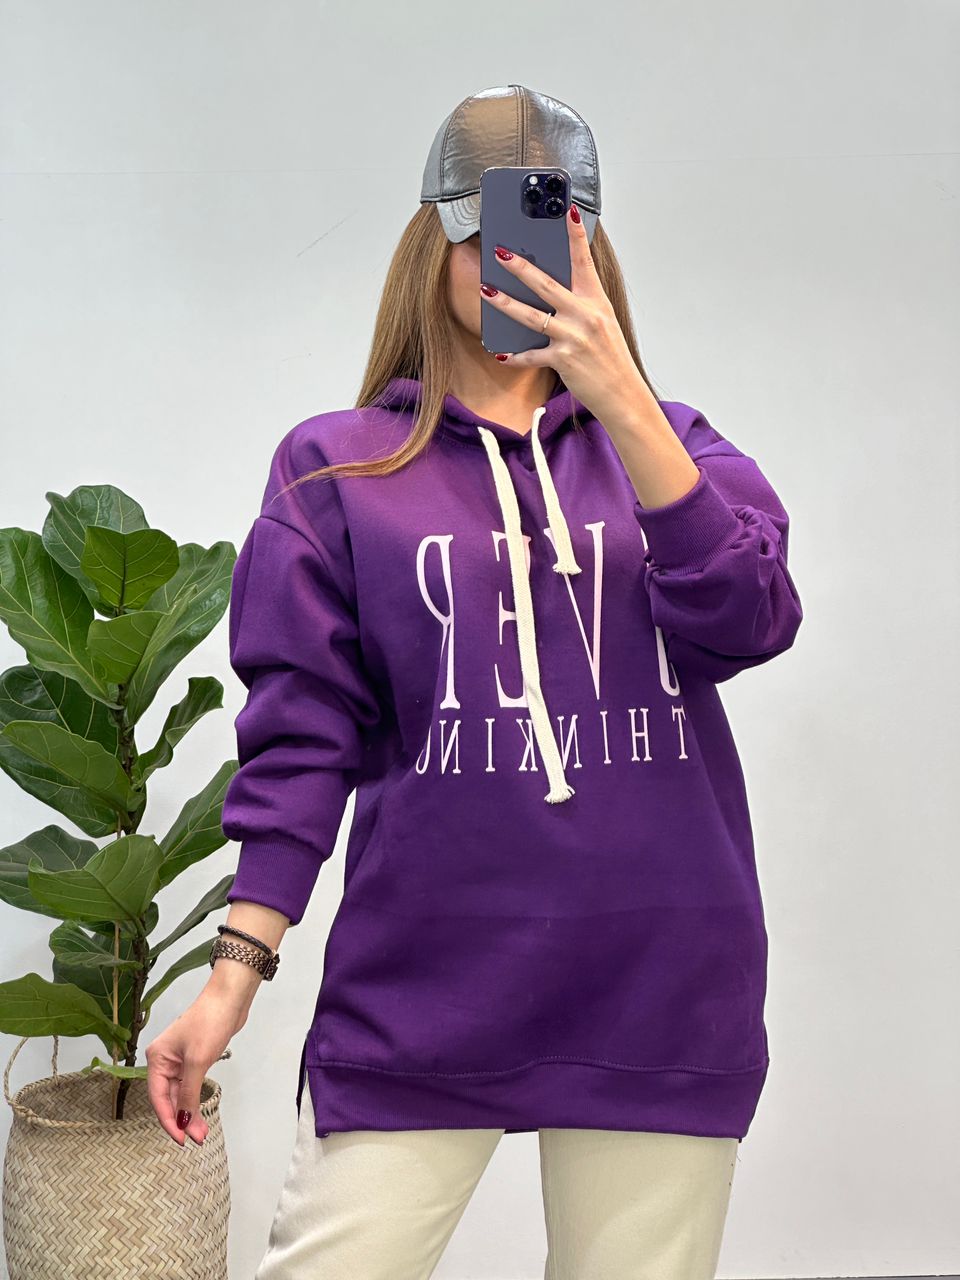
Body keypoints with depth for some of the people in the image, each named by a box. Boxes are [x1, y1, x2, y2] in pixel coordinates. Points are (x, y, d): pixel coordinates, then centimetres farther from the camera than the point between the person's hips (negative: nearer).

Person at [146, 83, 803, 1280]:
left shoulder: (667, 442, 9)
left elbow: (747, 623, -9)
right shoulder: (336, 466, 4)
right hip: (418, 992, -1)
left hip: (658, 990, 2)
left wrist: (619, 396, -17)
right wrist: (237, 966, -6)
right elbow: (303, 731, 1)